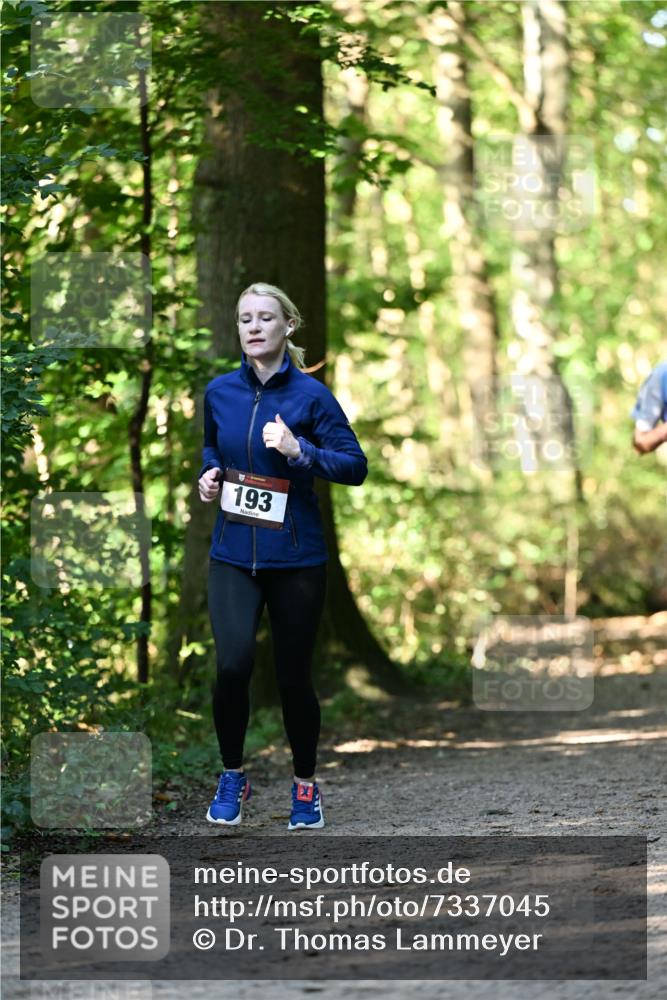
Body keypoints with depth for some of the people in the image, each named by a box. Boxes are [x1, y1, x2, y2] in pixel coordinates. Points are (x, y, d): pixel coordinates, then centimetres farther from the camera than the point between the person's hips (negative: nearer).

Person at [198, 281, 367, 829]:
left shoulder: (310, 394, -8)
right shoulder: (220, 391, 3)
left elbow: (355, 466, -8)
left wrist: (299, 450, -21)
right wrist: (209, 474, 3)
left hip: (296, 558, -2)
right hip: (234, 555, 2)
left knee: (293, 676, 6)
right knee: (234, 664, -16)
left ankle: (306, 785, 28)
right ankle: (232, 776, 6)